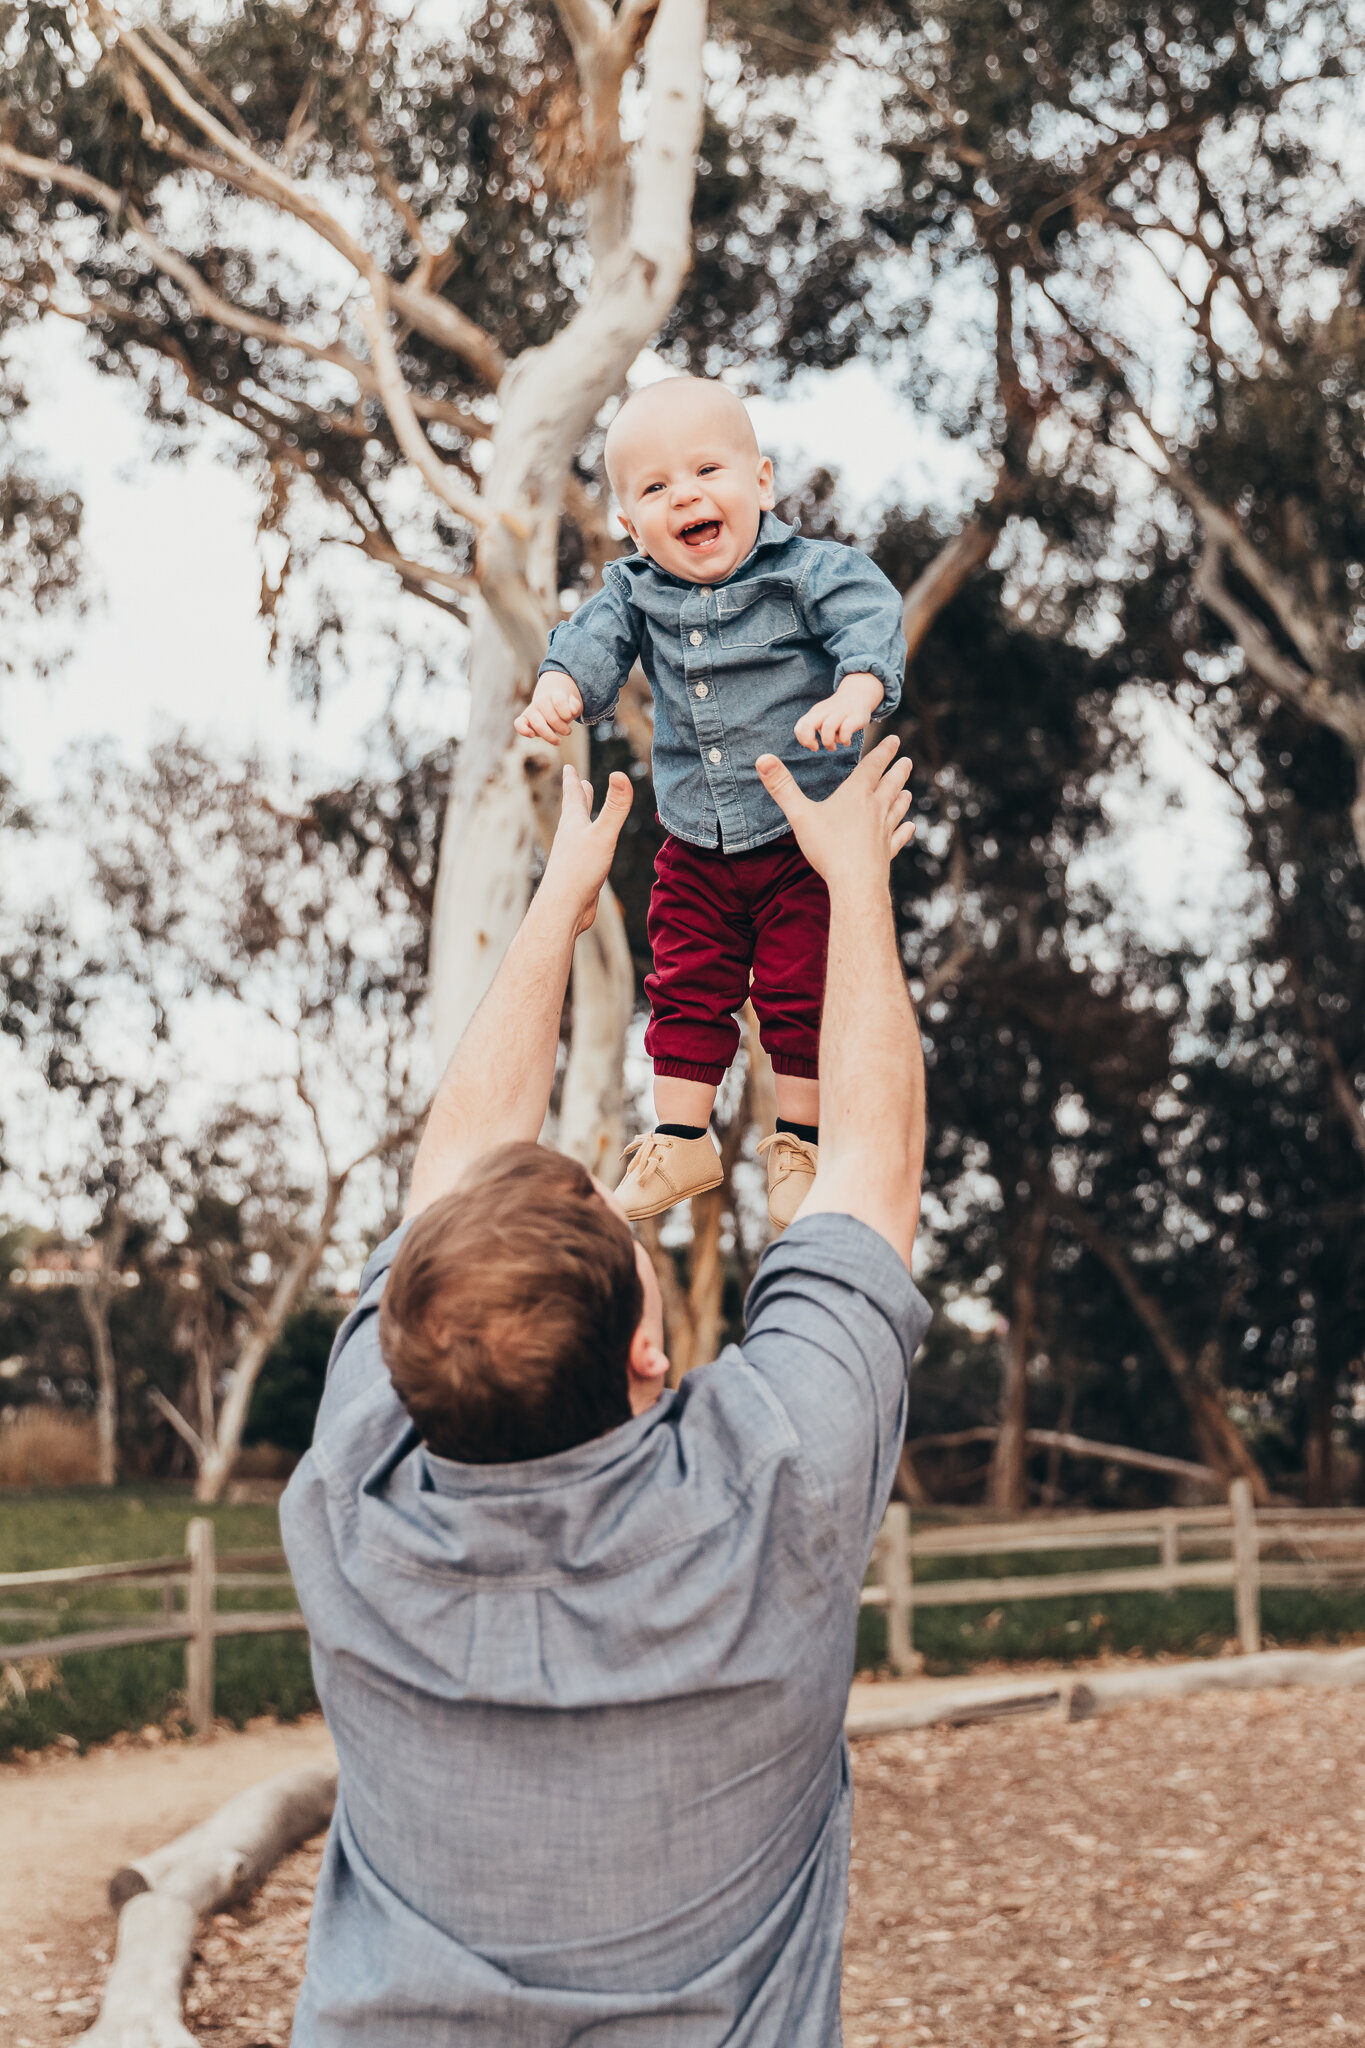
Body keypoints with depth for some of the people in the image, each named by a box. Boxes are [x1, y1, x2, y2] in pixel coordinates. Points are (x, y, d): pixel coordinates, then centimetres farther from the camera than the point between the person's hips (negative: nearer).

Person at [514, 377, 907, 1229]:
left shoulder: (807, 571, -13)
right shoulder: (636, 594, 1)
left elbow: (871, 620, -25)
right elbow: (593, 642, -7)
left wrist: (853, 695, -45)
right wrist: (559, 693, -30)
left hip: (806, 839, -4)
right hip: (695, 849, 4)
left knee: (800, 993, 3)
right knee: (687, 990, 12)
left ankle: (800, 1138, 22)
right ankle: (682, 1139, 26)